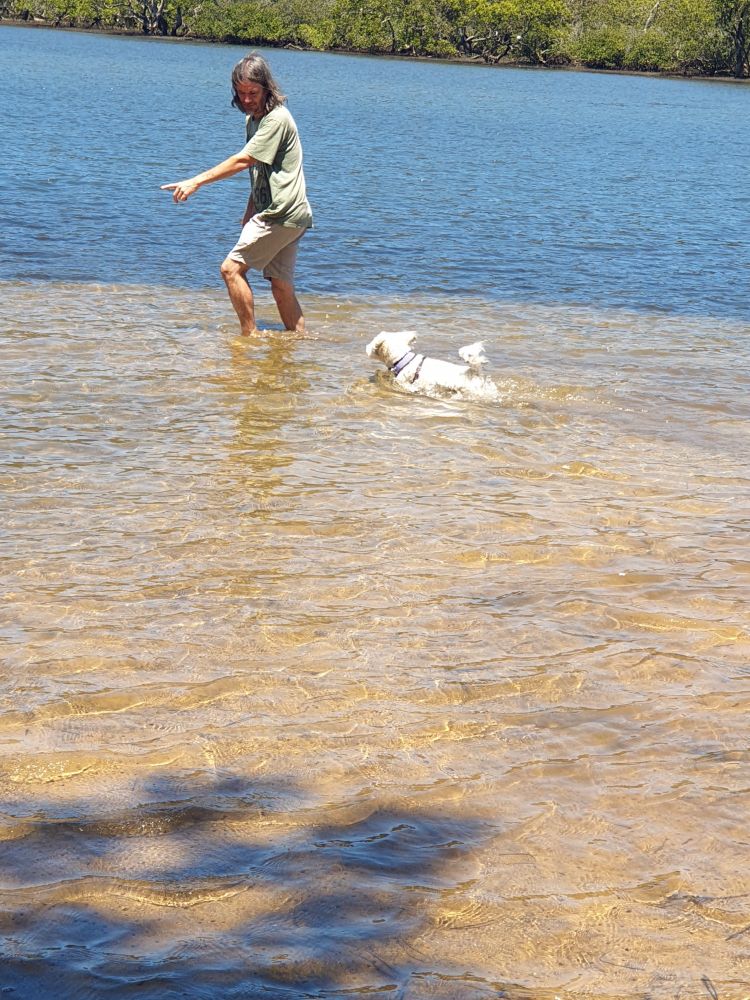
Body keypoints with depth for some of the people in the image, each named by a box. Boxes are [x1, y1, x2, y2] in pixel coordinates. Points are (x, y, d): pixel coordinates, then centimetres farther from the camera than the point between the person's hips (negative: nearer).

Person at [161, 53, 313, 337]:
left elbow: (242, 161, -18)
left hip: (282, 214, -10)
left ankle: (250, 335, -4)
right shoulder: (253, 119, 17)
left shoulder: (276, 119, -14)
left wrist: (195, 182, -17)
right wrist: (250, 213, 18)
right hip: (290, 217, 10)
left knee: (232, 268, -8)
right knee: (281, 285, 10)